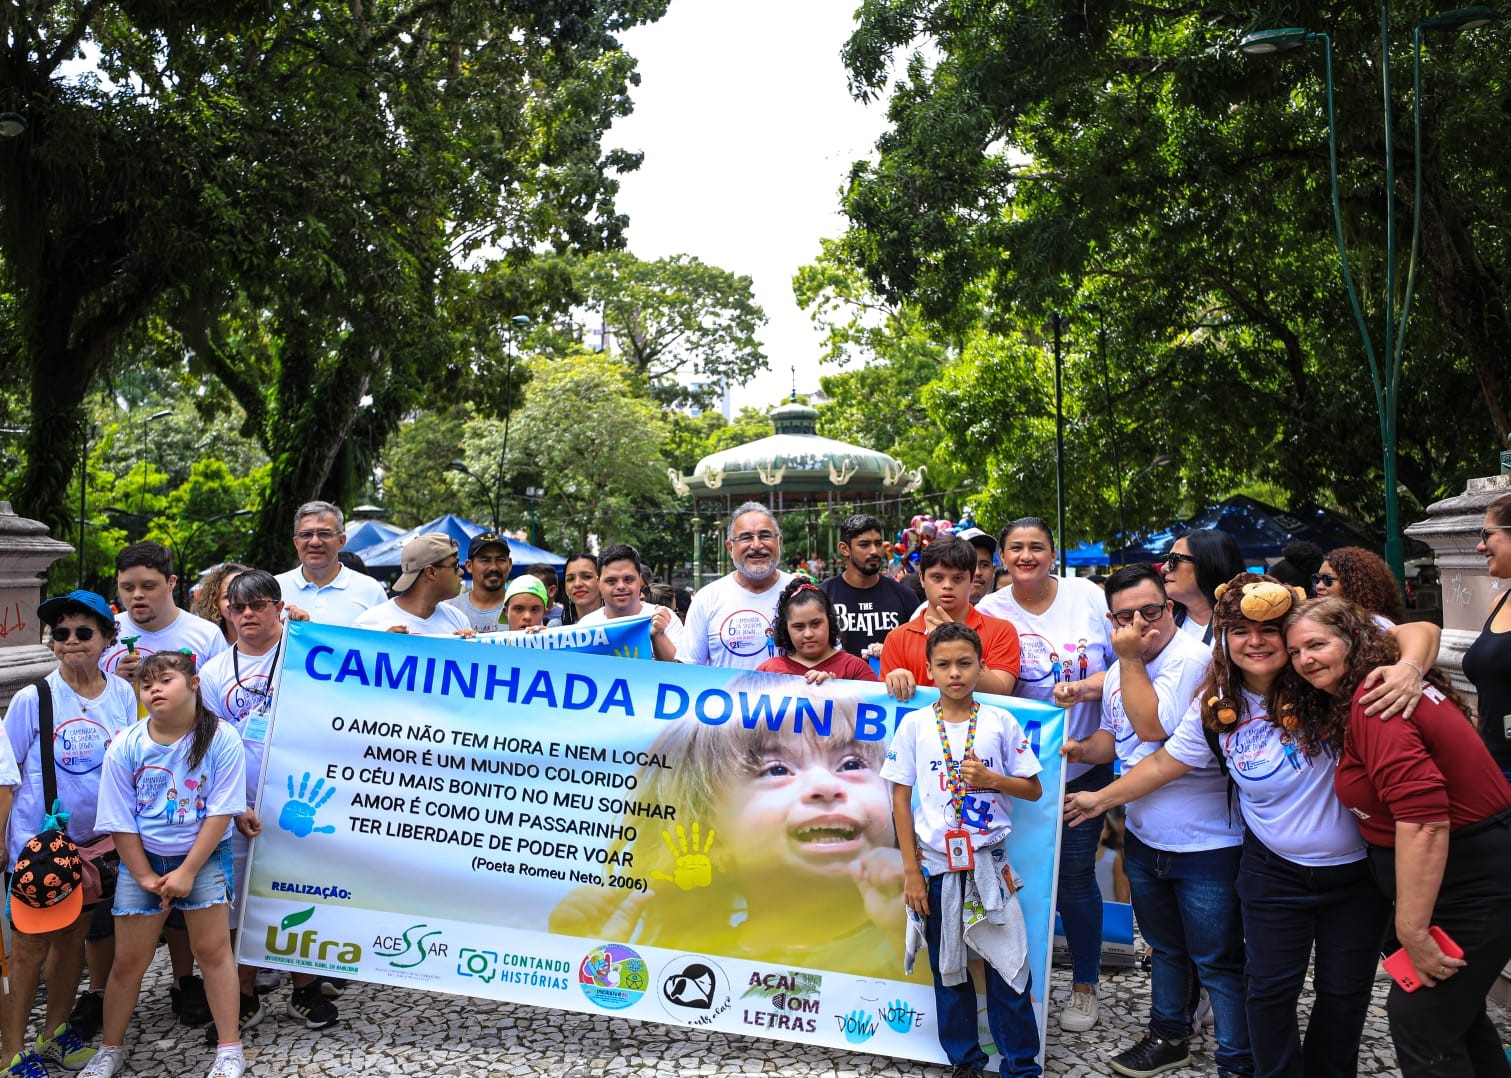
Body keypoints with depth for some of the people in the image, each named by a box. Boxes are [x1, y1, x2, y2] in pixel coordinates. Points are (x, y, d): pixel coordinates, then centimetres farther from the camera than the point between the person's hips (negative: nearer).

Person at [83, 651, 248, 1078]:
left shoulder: (221, 739, -15)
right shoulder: (125, 747, -9)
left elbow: (220, 811, -14)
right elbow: (119, 820, -5)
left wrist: (187, 871, -15)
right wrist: (144, 876, -8)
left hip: (204, 855, -2)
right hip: (140, 858, 2)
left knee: (213, 949, 1)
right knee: (128, 960, 8)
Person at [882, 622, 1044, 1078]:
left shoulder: (1001, 723, -2)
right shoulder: (914, 724, -3)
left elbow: (1034, 789, 4)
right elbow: (901, 799, 0)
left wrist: (990, 779, -14)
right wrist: (911, 870, -3)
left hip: (990, 861, 0)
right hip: (936, 863, 1)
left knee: (1008, 967, 2)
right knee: (948, 969, 11)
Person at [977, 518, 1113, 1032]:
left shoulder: (1089, 596, -2)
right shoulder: (990, 610, -2)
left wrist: (1085, 687, -17)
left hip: (1082, 763, 0)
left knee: (1075, 876, 3)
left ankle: (1085, 985, 25)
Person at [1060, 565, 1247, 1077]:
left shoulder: (1193, 659, -19)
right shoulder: (1120, 671, 6)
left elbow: (1152, 727, -29)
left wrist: (1130, 657, -22)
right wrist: (1083, 748, -2)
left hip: (1205, 843, -8)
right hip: (1143, 838, 8)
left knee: (1218, 962, 5)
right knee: (1166, 949, 25)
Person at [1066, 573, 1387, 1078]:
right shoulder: (1216, 708, -5)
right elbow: (1164, 762, 6)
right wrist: (1101, 798, 13)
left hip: (1357, 868, -2)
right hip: (1274, 870, 2)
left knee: (1344, 991, 15)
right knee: (1270, 989, 8)